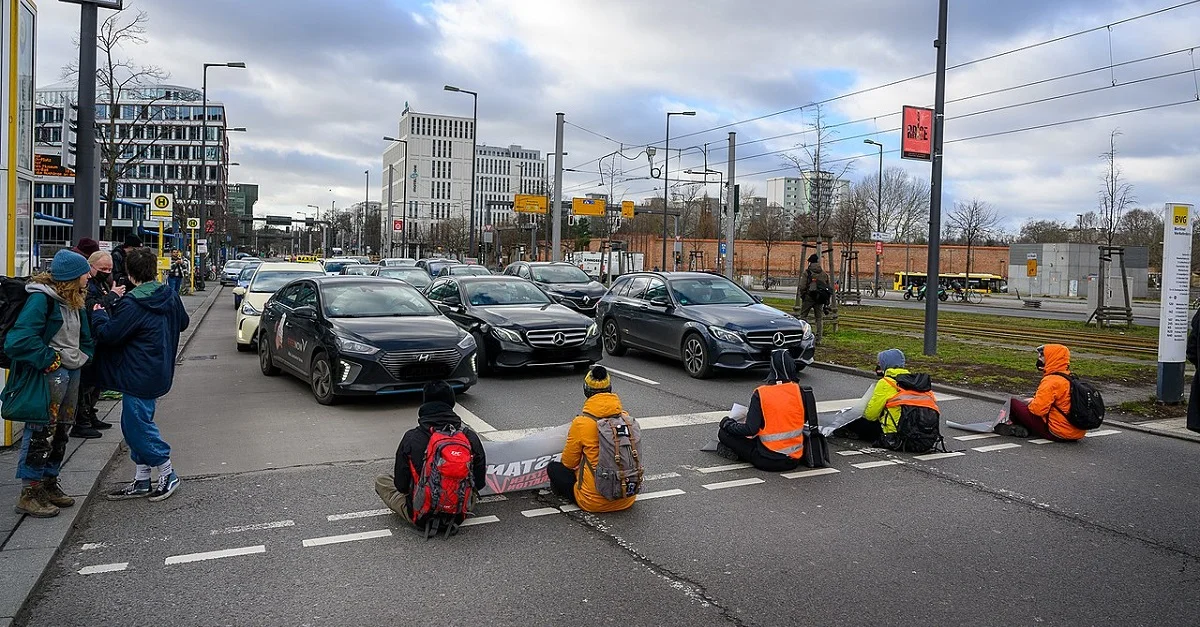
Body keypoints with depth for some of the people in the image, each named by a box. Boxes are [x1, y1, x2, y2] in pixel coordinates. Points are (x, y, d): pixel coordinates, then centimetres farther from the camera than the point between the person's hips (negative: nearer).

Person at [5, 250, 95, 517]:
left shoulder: (73, 301, 11)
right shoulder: (41, 299, -17)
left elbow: (85, 337, 23)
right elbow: (19, 340, -25)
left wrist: (82, 358, 8)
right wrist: (49, 360, -18)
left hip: (70, 375, 9)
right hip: (46, 378, -9)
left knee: (59, 434, 16)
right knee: (41, 434, -3)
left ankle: (49, 484, 29)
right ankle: (29, 493, 7)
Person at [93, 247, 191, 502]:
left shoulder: (132, 305, -19)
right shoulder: (170, 297, 6)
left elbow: (109, 335, -15)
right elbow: (183, 322, 21)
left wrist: (98, 314, 3)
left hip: (140, 377, -9)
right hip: (159, 373, 9)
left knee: (137, 425, 1)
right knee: (135, 424, 16)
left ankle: (168, 475, 9)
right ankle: (141, 482, 22)